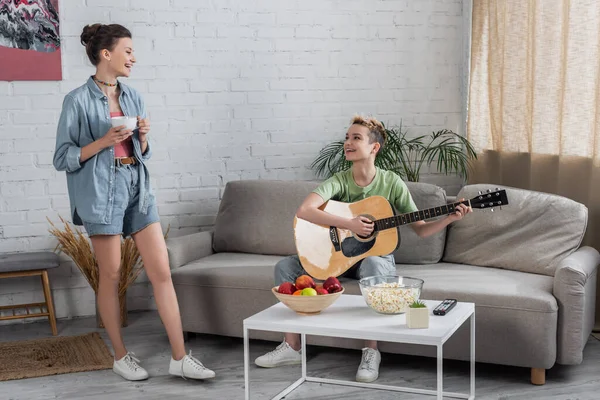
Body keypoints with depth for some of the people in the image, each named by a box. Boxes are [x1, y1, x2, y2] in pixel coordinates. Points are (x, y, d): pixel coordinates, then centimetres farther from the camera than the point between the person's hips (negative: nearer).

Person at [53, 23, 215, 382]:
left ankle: (180, 358, 3)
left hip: (138, 188, 5)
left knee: (162, 271, -1)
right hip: (102, 191, -5)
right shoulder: (79, 101, -5)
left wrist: (143, 136, -3)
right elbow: (63, 159, -5)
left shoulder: (133, 97, 11)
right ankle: (121, 355, 20)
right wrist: (104, 141, -16)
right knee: (111, 275, 4)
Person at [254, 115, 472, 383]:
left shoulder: (391, 183, -8)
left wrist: (450, 218, -21)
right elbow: (304, 211, -29)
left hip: (377, 256, -2)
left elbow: (421, 229, -3)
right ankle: (292, 346, -4)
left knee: (372, 266, -39)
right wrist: (349, 224, -34)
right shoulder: (339, 181, -9)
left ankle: (371, 351, -28)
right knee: (285, 267, -12)